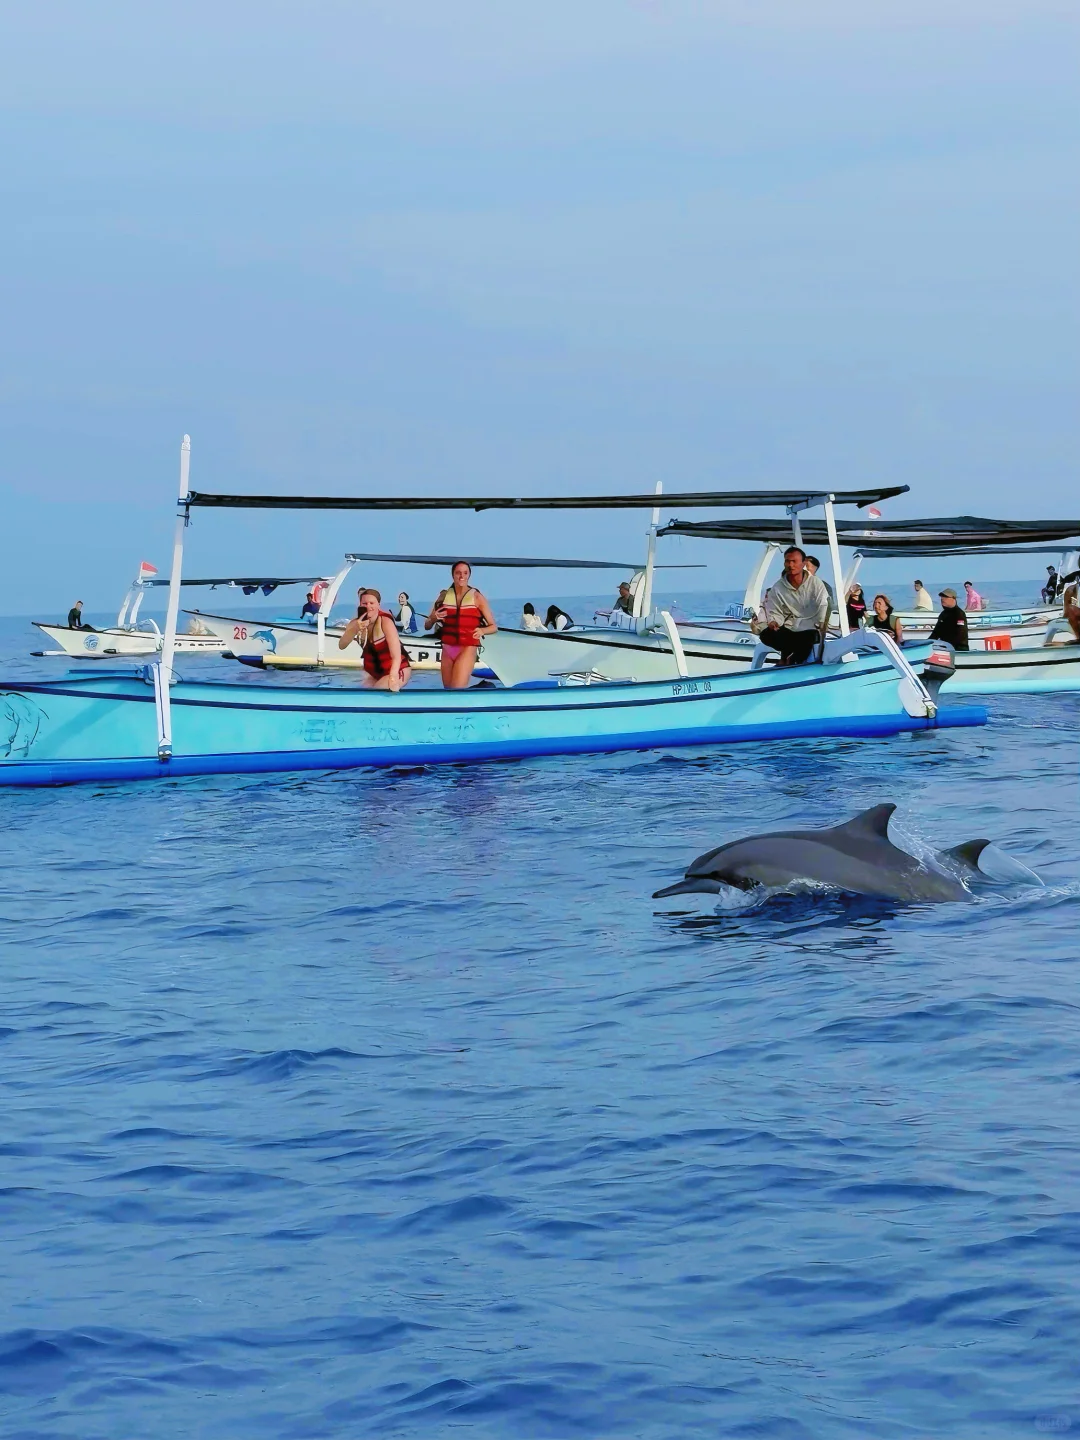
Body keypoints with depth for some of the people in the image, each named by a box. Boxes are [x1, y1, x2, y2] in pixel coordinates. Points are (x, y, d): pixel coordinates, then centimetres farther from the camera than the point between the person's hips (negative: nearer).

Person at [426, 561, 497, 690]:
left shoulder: (477, 597, -1)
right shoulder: (444, 596, 8)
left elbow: (493, 627, 2)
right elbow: (427, 626, 14)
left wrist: (482, 631, -21)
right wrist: (433, 619, -9)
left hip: (467, 649, -4)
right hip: (447, 650, 5)